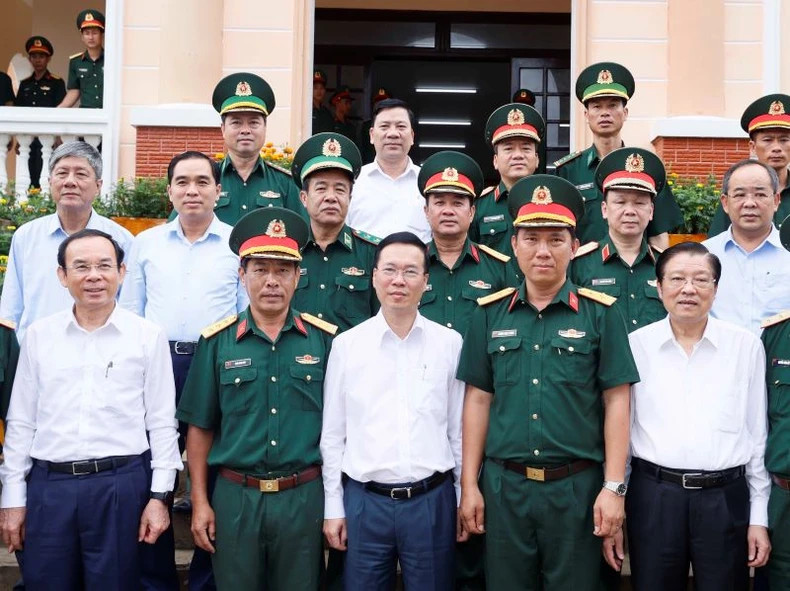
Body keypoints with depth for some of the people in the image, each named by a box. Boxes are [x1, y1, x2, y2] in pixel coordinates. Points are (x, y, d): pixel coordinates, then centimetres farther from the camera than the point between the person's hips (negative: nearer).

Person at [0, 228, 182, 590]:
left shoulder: (148, 336, 0)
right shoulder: (38, 335, 5)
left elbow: (162, 422, 1)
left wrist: (160, 495, -3)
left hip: (122, 485, -2)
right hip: (48, 485, 2)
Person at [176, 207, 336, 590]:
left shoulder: (325, 339, 0)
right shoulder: (217, 341, 0)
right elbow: (200, 427, 4)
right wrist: (199, 502, 1)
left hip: (305, 497, 0)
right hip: (235, 497, 0)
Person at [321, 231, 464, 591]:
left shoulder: (450, 344, 1)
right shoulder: (346, 345, 0)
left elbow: (459, 428, 5)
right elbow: (332, 434, 4)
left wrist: (464, 498, 7)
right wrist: (333, 507, 3)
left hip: (432, 501, 0)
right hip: (365, 501, 0)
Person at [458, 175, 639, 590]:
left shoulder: (600, 313, -2)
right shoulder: (489, 314, 4)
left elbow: (615, 403, -2)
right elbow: (478, 400, 6)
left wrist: (613, 486, -7)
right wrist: (469, 484, 3)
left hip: (577, 486, -2)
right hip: (504, 484, 2)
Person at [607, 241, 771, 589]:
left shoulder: (746, 346, 1)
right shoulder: (635, 345, 0)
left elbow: (758, 435, 5)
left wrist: (759, 517, 5)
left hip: (726, 498, 0)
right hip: (652, 496, 0)